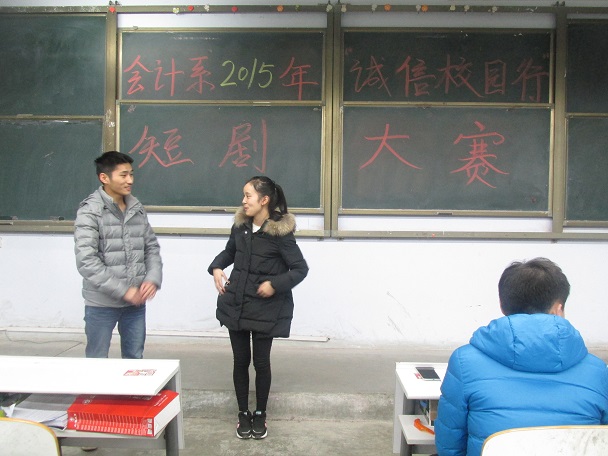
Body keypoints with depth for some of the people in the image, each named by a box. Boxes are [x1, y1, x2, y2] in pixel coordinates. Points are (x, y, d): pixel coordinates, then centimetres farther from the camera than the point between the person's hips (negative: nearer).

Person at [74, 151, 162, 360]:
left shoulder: (137, 209, 6)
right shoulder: (90, 211, -11)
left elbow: (152, 247, 10)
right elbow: (86, 261, -18)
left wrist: (153, 279, -8)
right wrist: (123, 290, -19)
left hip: (136, 302, 5)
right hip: (101, 303, -5)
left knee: (135, 359, 16)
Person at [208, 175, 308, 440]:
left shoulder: (281, 232, -15)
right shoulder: (240, 226, 1)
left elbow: (301, 269, -11)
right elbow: (229, 251, 18)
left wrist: (275, 284, -22)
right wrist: (216, 267, -1)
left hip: (265, 309, -4)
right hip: (236, 305, 4)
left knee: (261, 362, 8)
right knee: (240, 360, 12)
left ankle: (260, 414, 29)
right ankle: (243, 414, 29)